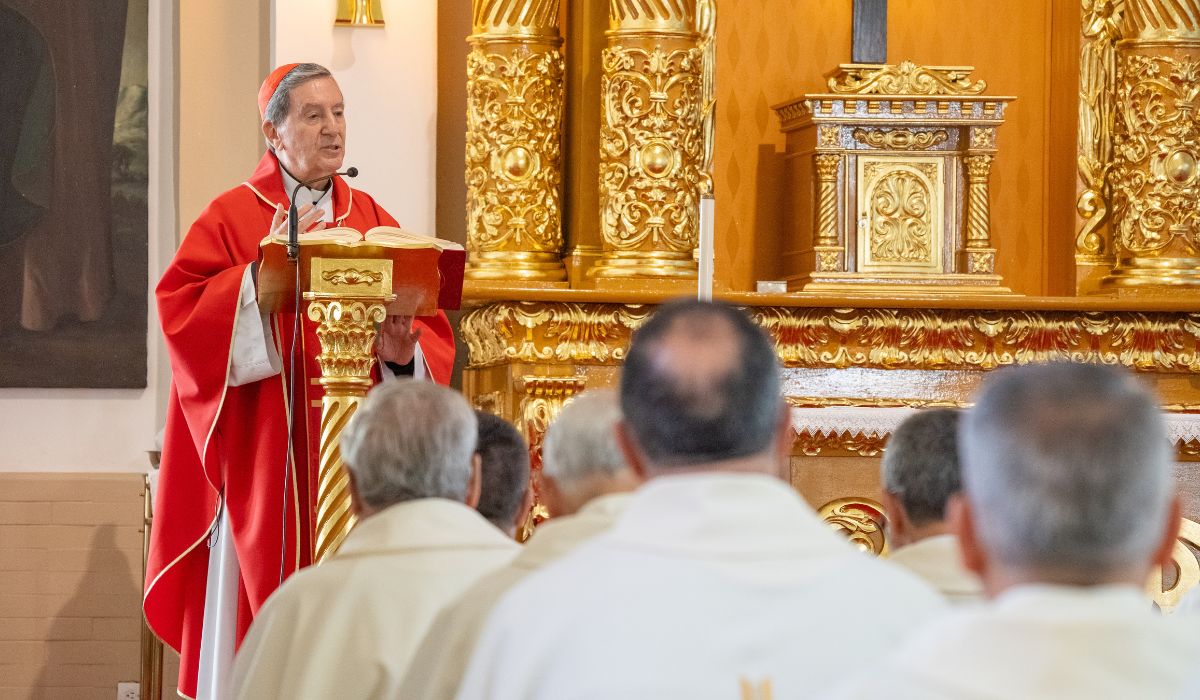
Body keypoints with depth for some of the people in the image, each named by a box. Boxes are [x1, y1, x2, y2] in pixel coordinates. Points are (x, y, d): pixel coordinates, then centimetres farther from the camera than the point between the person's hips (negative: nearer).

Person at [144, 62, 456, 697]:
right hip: (263, 452, -3)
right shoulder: (231, 217, 0)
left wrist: (403, 350, -14)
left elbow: (432, 331, 7)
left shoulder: (373, 220, 12)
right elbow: (179, 307, -12)